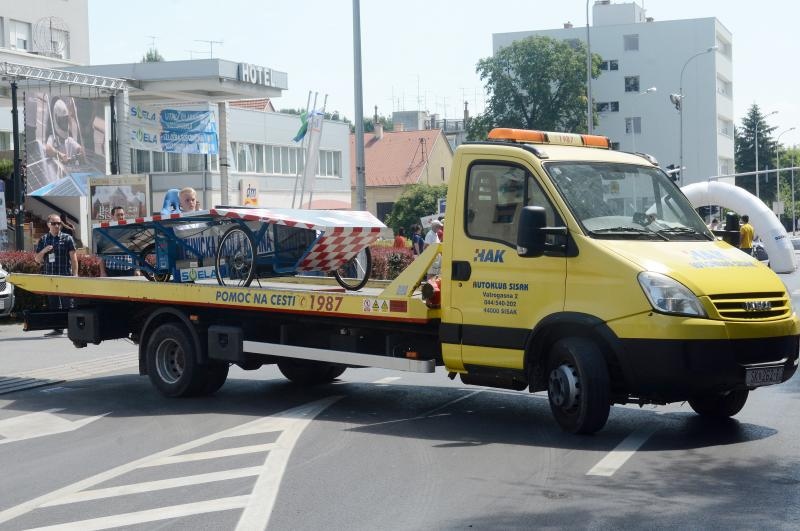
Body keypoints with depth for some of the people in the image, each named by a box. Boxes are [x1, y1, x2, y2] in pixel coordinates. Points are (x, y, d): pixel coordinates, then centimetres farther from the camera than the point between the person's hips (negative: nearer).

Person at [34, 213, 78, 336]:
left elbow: (73, 257, 0)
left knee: (67, 304, -6)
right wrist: (43, 251, -8)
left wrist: (75, 274, -7)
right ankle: (57, 328, 11)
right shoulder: (43, 240, 11)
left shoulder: (67, 238, 2)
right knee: (53, 304, 6)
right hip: (49, 277, 4)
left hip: (65, 276, -4)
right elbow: (37, 260, 12)